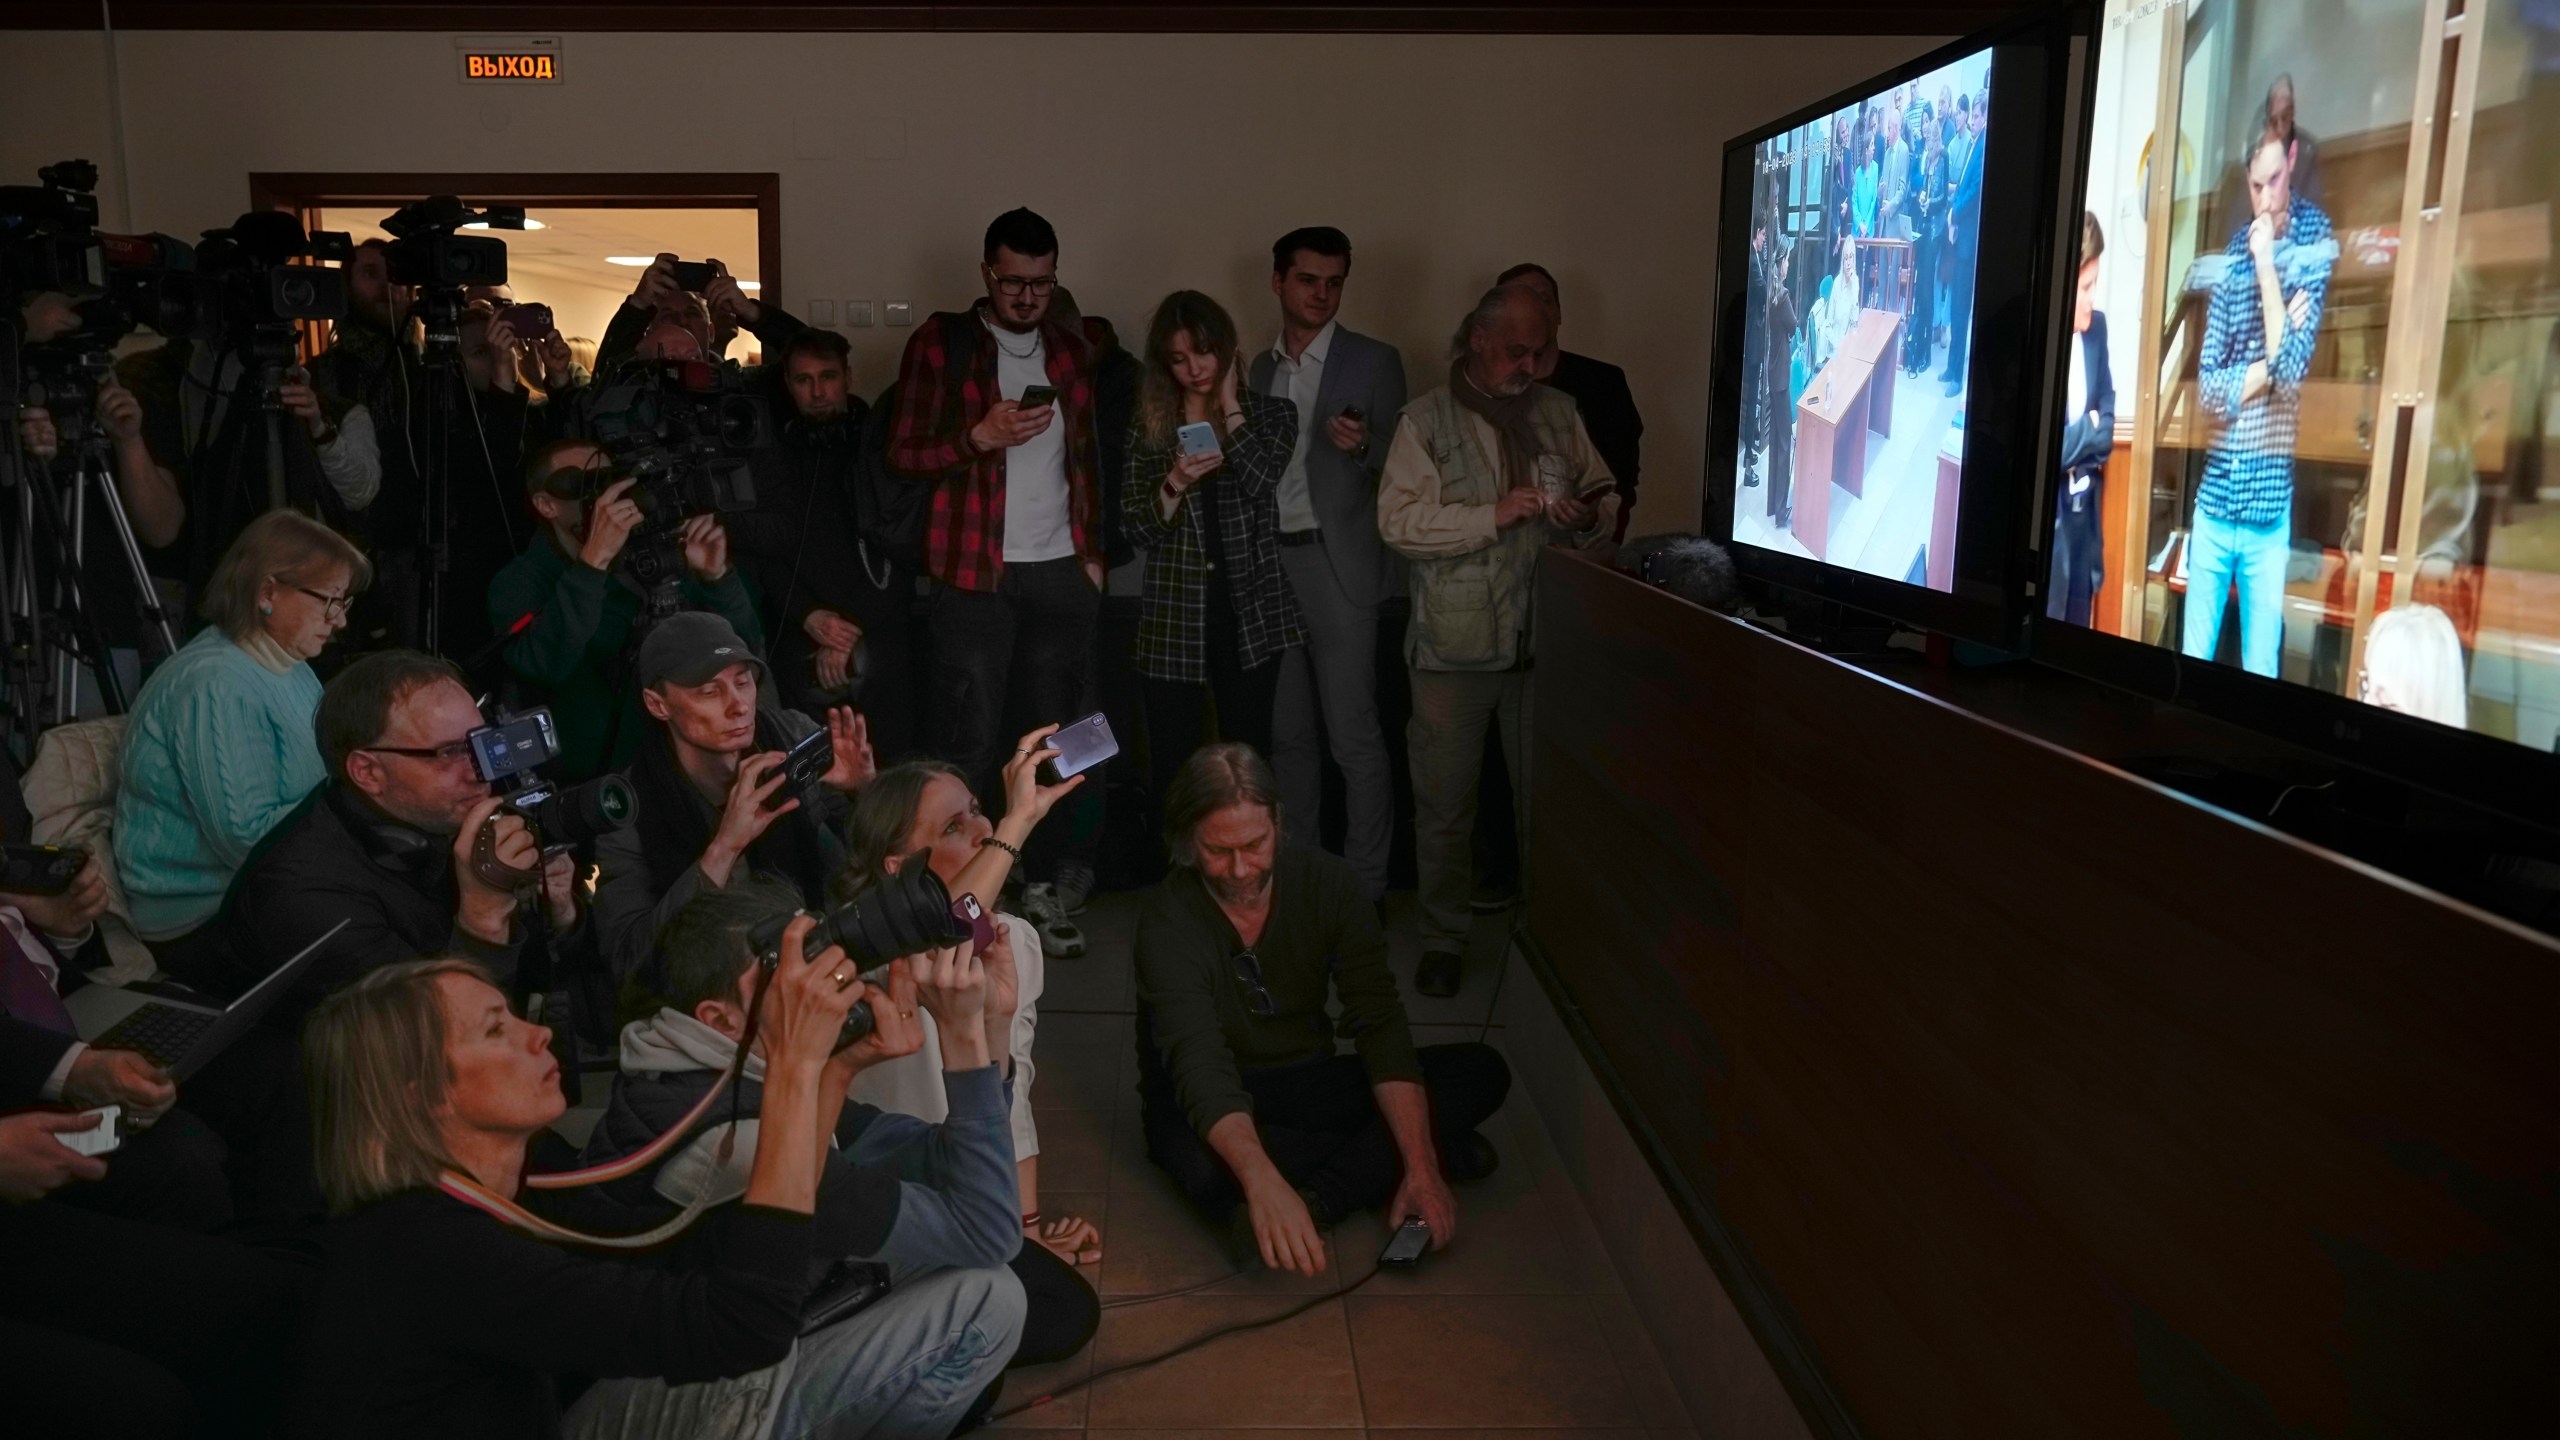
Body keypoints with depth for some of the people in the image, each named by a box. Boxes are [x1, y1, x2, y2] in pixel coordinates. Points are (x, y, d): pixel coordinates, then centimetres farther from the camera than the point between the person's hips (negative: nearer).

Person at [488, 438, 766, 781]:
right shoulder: (519, 583, -4)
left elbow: (745, 648, 3)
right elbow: (540, 667, -24)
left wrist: (716, 577, -13)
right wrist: (594, 559, -29)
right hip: (593, 783, -3)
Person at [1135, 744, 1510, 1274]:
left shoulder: (1326, 883, -12)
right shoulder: (1169, 923, -23)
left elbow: (1380, 1023, -16)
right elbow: (1200, 1066, -36)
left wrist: (1421, 1168, -28)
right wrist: (1263, 1183, -54)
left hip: (1306, 1083, 4)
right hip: (1211, 1108, -3)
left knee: (1482, 1072, -14)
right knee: (1205, 1168, -40)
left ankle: (1315, 1200, -27)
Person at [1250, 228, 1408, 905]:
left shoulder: (1375, 361, 0)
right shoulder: (1262, 367, 15)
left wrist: (1364, 445, -23)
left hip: (1339, 564, -5)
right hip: (1271, 563, 5)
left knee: (1354, 737, -6)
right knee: (1289, 734, 11)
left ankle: (1365, 888, 1)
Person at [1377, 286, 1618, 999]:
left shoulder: (1559, 414, 12)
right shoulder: (1426, 421, 0)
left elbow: (1606, 498, 18)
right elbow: (1399, 520, -12)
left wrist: (1588, 518, -6)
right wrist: (1495, 515, -19)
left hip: (1544, 639, 3)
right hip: (1454, 644, -3)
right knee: (1445, 802, 5)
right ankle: (1442, 938, 19)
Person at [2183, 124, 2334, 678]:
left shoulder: (2316, 236, -5)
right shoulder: (2234, 250, 7)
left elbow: (2291, 372, -17)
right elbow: (2206, 385, 3)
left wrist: (2267, 267, -17)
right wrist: (2261, 371, -14)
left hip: (2269, 505, -4)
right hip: (2214, 499, 4)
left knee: (2260, 670, 5)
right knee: (2192, 658, 10)